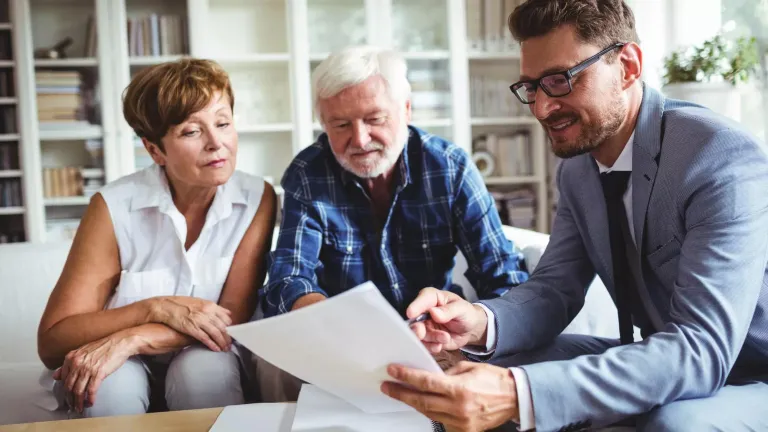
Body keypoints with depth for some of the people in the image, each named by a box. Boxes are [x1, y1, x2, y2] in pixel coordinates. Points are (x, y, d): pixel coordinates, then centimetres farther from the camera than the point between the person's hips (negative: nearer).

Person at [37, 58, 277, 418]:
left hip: (202, 356, 1)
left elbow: (232, 318, -14)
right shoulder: (115, 207, -16)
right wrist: (156, 309, -28)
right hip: (128, 369, -1)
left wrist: (130, 340, -26)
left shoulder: (257, 199, -13)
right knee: (111, 383, -33)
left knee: (204, 369, -31)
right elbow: (51, 342, -16)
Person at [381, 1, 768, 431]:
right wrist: (482, 322, -26)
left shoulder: (726, 159, -26)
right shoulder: (577, 169, -1)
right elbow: (554, 287, -3)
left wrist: (519, 394, -45)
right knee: (498, 366, -9)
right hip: (666, 365, 6)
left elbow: (700, 347, -34)